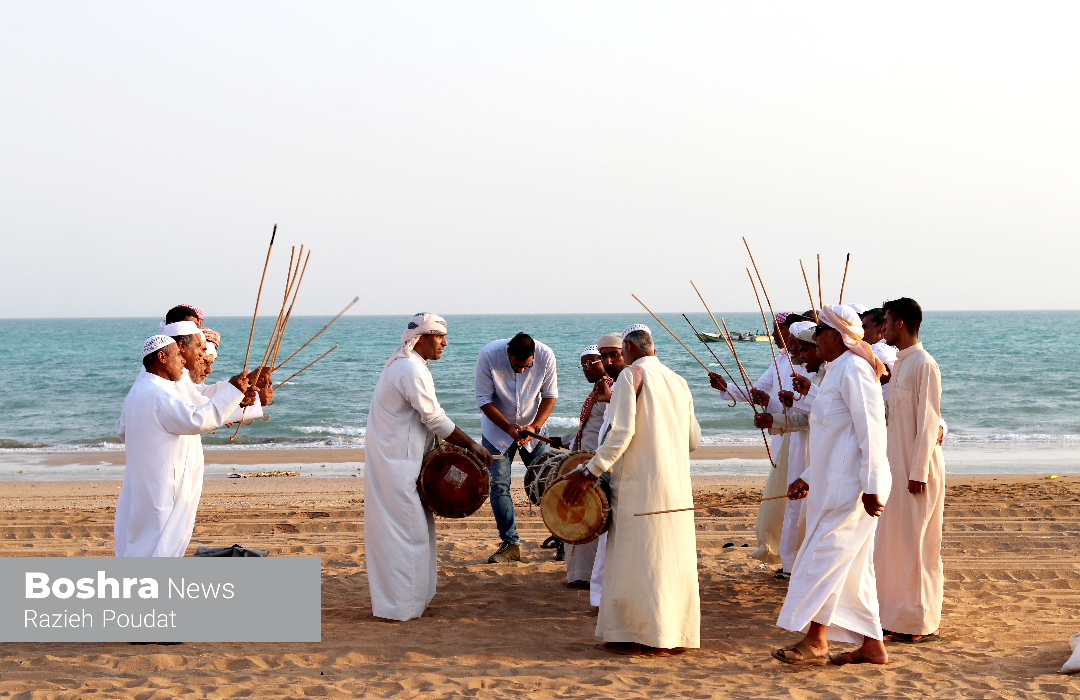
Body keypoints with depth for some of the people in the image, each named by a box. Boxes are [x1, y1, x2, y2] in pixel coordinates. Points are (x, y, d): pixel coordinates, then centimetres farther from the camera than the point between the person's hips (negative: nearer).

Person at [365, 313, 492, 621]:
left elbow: (427, 418, 18)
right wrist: (472, 445, -11)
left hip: (392, 458, 10)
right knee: (406, 531, -4)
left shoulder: (404, 365, 16)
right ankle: (401, 605, 3)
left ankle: (411, 598, 24)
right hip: (398, 465, -10)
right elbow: (435, 419, -19)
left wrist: (460, 443, 10)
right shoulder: (412, 370, -18)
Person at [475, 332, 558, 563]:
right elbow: (484, 399, -15)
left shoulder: (546, 356, -21)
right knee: (498, 485, -6)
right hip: (497, 428, -1)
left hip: (532, 427, 1)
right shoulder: (489, 355, -25)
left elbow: (550, 394, -8)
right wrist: (508, 427, -23)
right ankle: (511, 544, 2)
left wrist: (535, 426, -20)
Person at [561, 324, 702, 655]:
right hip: (678, 489, 7)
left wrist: (589, 472, -15)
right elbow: (694, 439, 15)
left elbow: (621, 432, -18)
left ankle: (638, 636, 6)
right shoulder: (678, 381, 13)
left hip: (641, 487, -7)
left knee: (637, 561, 1)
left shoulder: (631, 376, -7)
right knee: (675, 560, 12)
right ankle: (678, 633, 18)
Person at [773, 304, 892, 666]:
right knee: (853, 566, 11)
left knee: (822, 558, -8)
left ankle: (815, 641, -3)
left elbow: (870, 430, -21)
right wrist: (808, 478, 22)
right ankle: (871, 644, 15)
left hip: (851, 485, -10)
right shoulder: (838, 371, 19)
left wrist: (872, 487, -24)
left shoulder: (854, 369, -13)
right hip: (836, 484, 10)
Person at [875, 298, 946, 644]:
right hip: (898, 464, 9)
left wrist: (919, 472, -19)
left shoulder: (924, 364, -15)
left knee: (917, 544, -3)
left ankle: (923, 624, 5)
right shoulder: (901, 363, 13)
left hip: (918, 466, -9)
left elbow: (928, 422, -18)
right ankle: (899, 615, 21)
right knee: (894, 541, 12)